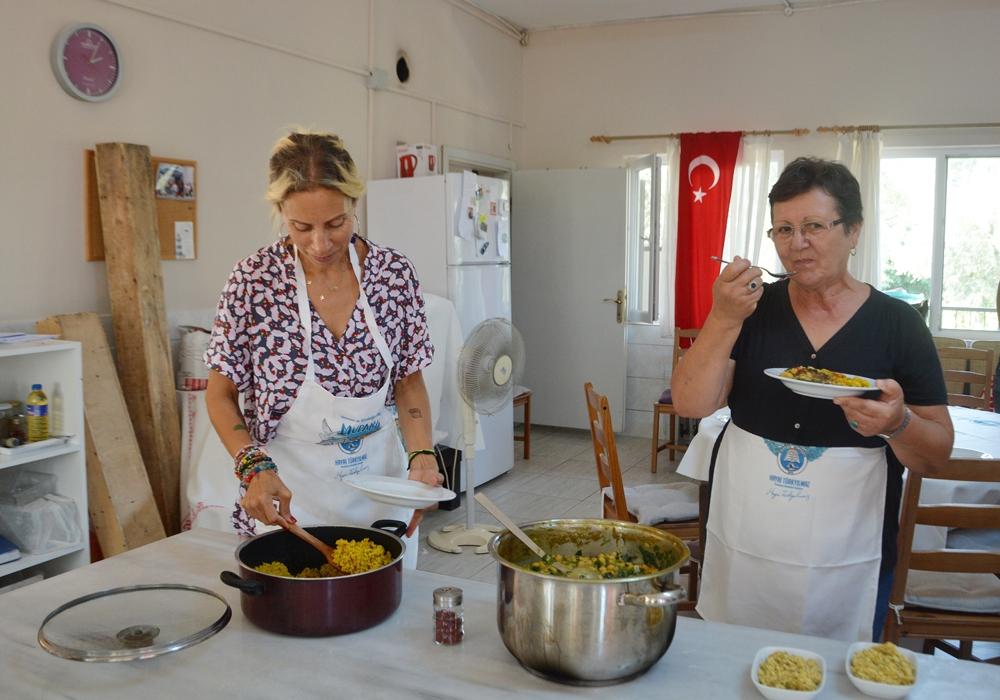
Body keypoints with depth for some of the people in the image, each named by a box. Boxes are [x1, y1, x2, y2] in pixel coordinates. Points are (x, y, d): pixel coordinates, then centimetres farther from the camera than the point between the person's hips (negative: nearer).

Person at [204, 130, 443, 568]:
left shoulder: (394, 272, -7)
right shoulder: (254, 280, -13)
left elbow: (408, 380, 3)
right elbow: (220, 394, -5)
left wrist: (422, 453, -13)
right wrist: (254, 466, -21)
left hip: (379, 481, 3)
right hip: (286, 493, -2)